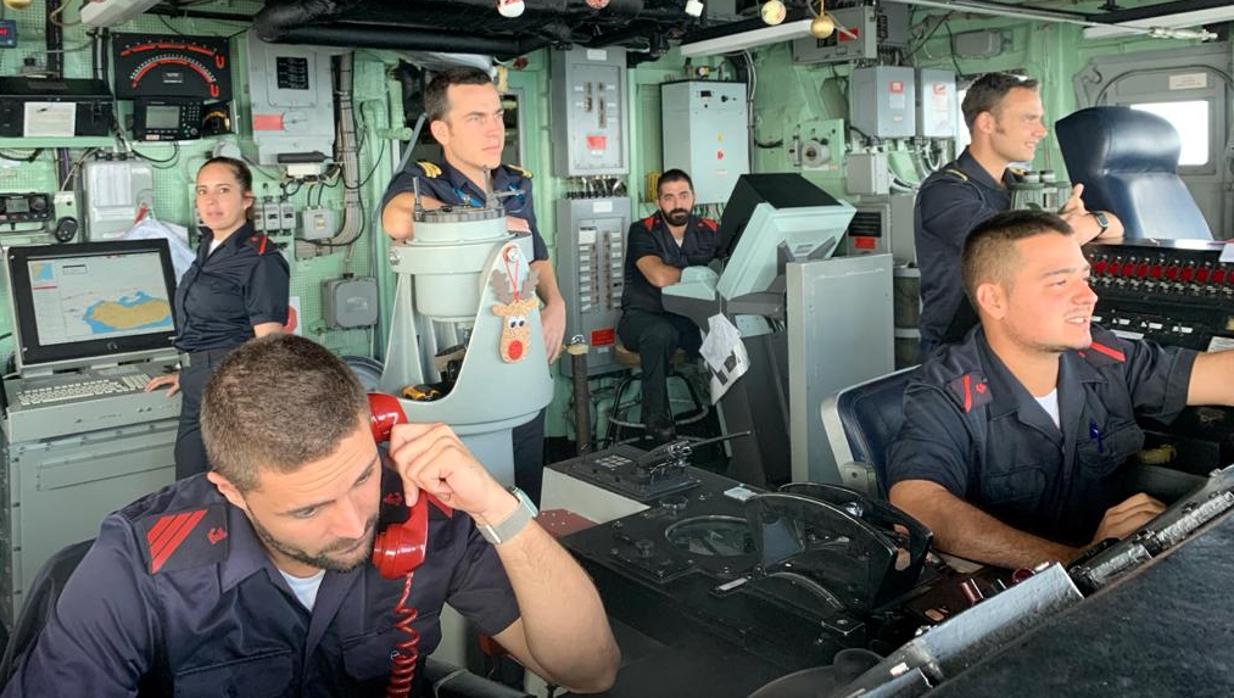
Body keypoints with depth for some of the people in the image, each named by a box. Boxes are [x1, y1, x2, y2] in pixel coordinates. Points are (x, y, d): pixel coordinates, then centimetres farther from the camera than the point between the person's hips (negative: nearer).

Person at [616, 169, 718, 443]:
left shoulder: (709, 231, 7)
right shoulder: (642, 231, -7)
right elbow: (659, 277, -21)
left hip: (689, 317, 3)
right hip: (643, 315, -3)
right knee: (661, 333, -37)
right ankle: (656, 417, -19)